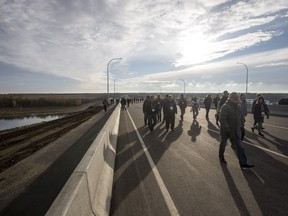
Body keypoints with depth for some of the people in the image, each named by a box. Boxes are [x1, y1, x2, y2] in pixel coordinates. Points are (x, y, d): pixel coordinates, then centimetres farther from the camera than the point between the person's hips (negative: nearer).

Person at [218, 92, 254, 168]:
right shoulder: (225, 107, -19)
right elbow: (222, 120, -23)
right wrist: (227, 129, -25)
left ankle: (243, 163, 9)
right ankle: (221, 157, 36)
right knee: (223, 144, 13)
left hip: (236, 131, 6)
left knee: (240, 146, 4)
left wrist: (239, 126, 7)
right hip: (226, 130, -6)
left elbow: (241, 118, 17)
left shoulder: (238, 107, 4)